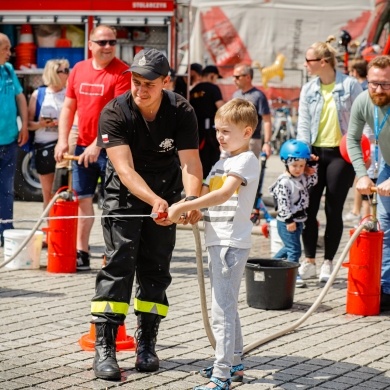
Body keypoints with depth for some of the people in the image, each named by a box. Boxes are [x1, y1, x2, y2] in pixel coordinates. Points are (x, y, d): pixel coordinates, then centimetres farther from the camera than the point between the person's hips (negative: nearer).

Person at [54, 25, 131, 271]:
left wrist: (98, 144, -23)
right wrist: (63, 140, 2)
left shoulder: (121, 72, -10)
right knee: (83, 197, 8)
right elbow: (69, 107, 12)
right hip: (83, 146, 6)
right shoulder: (79, 70, 8)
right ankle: (81, 254, 14)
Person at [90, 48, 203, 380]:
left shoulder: (181, 112, -17)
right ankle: (104, 349, -15)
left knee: (156, 270, 3)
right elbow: (125, 168, -32)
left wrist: (191, 200, -45)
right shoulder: (114, 113, -23)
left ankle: (147, 344, 15)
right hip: (125, 195, -2)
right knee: (119, 266, -13)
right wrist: (154, 201, -48)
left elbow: (190, 162, -25)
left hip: (166, 194, 2)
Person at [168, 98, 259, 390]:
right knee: (227, 306, 19)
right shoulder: (222, 162, 18)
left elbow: (224, 194, -25)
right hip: (217, 241, 10)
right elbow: (204, 193, 16)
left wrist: (183, 207, -30)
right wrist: (181, 210, -2)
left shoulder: (246, 160, -12)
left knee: (222, 310, -12)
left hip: (232, 243, -10)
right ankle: (234, 364, 31)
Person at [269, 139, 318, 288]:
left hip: (298, 220, 9)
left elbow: (312, 182, 22)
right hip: (287, 222, -9)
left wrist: (312, 170, 5)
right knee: (294, 249, -7)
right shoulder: (284, 182, -20)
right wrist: (289, 220, -23)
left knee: (289, 247, 21)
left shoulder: (302, 178, 5)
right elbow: (283, 203, -22)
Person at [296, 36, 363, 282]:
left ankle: (328, 263, 11)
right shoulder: (308, 89, 7)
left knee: (334, 210, 1)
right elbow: (303, 124, 5)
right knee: (309, 207, 1)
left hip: (340, 153, -3)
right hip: (315, 153, 3)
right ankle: (309, 262, 10)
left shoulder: (350, 85, -3)